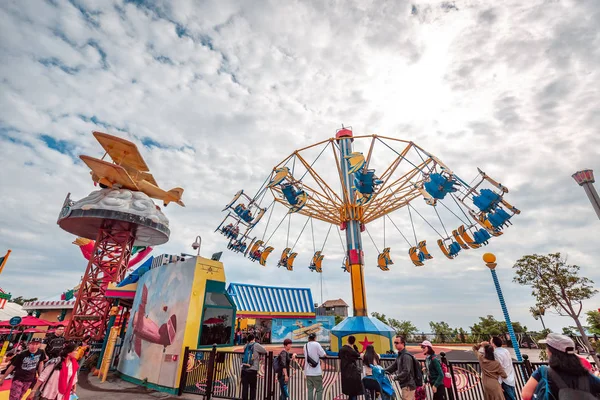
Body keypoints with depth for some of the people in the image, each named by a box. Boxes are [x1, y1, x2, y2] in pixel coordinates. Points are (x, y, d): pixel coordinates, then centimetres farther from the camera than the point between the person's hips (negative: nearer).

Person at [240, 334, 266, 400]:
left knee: (245, 388, 8)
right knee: (253, 388, 6)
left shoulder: (245, 346, 12)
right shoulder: (256, 345, -2)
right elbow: (265, 351, 5)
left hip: (244, 369, 4)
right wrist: (258, 354, 22)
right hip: (252, 370, -4)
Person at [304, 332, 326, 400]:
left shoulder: (305, 346, 7)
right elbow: (323, 354, -9)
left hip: (308, 372, 5)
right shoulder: (316, 344, -11)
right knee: (319, 390, 6)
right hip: (316, 372, -5)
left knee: (310, 389, 10)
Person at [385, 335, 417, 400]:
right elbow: (393, 367, 14)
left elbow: (406, 372, -25)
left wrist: (396, 377, -21)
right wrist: (383, 371, 2)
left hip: (408, 385, -9)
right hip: (405, 385, 9)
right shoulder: (399, 355, 12)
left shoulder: (406, 356, -19)